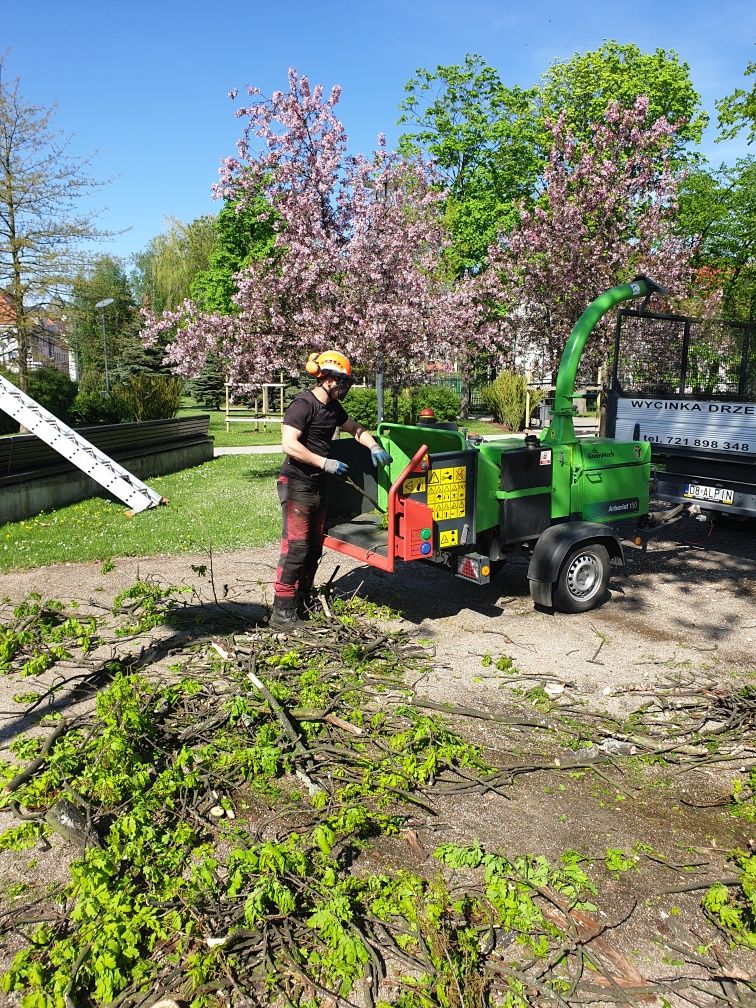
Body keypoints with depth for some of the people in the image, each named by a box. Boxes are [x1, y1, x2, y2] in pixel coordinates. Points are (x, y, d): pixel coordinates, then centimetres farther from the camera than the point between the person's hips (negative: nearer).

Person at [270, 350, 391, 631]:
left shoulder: (333, 408, 10)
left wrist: (374, 447, 6)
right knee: (296, 547, -11)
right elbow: (289, 444, -25)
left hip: (318, 486, 9)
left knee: (314, 547, 12)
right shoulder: (304, 405, -16)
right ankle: (282, 613, -5)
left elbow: (355, 428, 25)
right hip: (297, 484, -9)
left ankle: (301, 603, 24)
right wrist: (326, 463, -25)